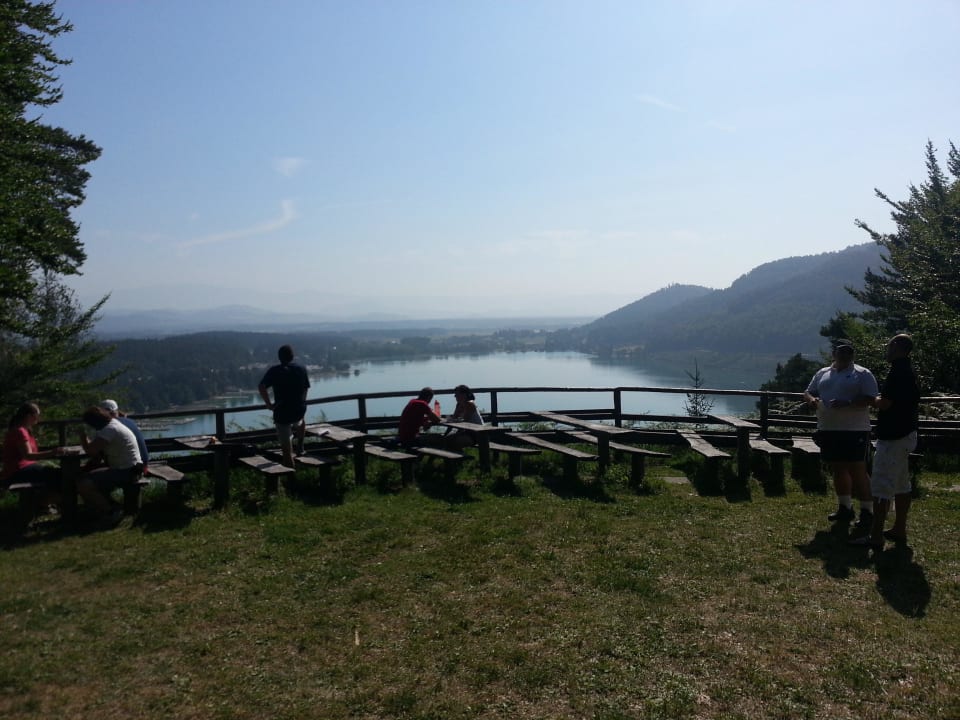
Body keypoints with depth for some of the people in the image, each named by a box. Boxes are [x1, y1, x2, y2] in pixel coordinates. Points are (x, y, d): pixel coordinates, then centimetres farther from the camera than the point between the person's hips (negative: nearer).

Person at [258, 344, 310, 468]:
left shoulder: (274, 371, -4)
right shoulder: (301, 369, 2)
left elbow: (262, 387, -17)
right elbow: (306, 389, 6)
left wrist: (269, 404, -9)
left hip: (282, 412, -2)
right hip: (299, 410, 3)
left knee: (287, 448, 6)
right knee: (300, 423, 42)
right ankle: (300, 444, 32)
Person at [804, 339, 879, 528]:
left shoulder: (863, 374, -2)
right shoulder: (822, 373, 14)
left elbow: (870, 400, -10)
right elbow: (808, 392, 17)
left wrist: (847, 404, -25)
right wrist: (812, 399, -7)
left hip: (855, 430, -5)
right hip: (828, 430, 6)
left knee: (857, 471, -6)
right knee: (838, 470, 13)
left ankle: (867, 511, 3)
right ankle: (845, 508, 25)